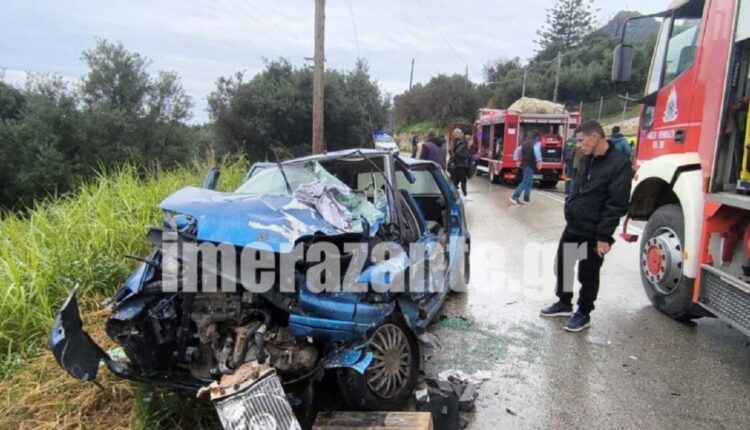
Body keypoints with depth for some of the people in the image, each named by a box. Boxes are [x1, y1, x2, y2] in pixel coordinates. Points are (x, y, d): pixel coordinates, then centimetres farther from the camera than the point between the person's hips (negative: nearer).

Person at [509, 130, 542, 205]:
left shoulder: (525, 143, 16)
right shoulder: (537, 143, -6)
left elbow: (517, 150, 19)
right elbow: (536, 151, -27)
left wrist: (517, 160, 21)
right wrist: (539, 161, -24)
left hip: (524, 164, 8)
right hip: (530, 165, -8)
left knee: (529, 182, 17)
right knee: (525, 181, -9)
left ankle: (526, 199, 15)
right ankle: (514, 196, -19)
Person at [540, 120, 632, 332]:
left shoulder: (619, 164, -18)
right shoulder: (587, 159, 7)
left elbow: (617, 205, -19)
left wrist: (604, 236, -20)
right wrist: (569, 211, 13)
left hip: (594, 232, -7)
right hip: (573, 225, 7)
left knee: (588, 274, 7)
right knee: (562, 264, 15)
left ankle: (583, 314, 25)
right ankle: (564, 303, 35)